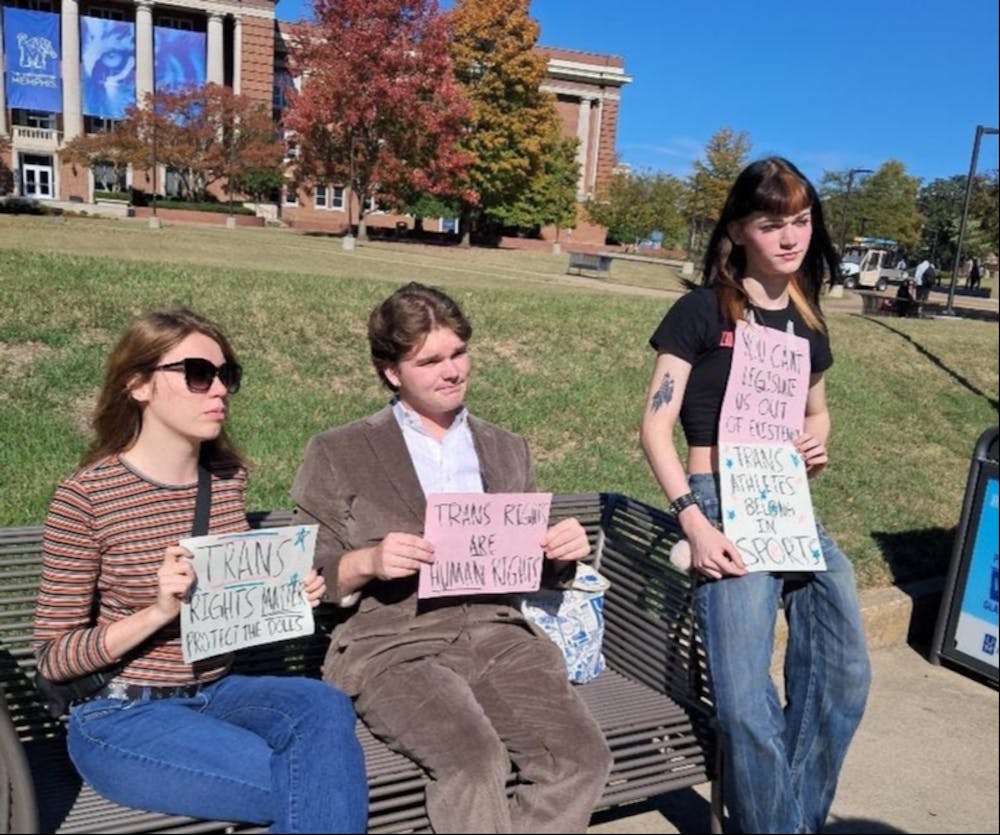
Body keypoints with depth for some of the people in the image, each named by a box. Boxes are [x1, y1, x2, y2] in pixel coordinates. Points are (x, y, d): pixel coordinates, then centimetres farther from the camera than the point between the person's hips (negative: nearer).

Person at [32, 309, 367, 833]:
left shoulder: (229, 478, 3)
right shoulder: (87, 495, -13)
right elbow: (53, 658, -9)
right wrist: (158, 611, -24)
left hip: (216, 692, 5)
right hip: (120, 717, -5)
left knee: (324, 706, -25)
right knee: (321, 786, -21)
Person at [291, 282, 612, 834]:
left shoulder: (507, 450, 19)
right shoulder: (338, 454, 8)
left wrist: (560, 553, 0)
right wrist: (368, 562, -15)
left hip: (498, 631, 4)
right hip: (391, 643, -3)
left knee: (583, 758, -21)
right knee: (476, 762, -31)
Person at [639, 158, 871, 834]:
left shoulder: (806, 322, 16)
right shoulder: (702, 311, -1)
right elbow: (656, 427, -5)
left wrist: (819, 439, 6)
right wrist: (694, 523, -17)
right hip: (725, 506, -6)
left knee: (844, 680, -1)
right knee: (747, 704, -13)